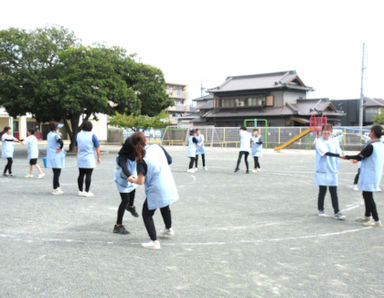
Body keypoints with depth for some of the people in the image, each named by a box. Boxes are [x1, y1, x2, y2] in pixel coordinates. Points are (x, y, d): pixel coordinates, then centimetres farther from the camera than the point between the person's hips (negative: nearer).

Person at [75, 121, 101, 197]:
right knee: (88, 175, -2)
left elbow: (76, 148, 15)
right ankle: (87, 192, -3)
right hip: (90, 159, -5)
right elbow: (97, 148, -7)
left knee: (81, 175, 10)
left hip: (80, 159, 5)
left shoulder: (78, 135, 6)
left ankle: (80, 191, 13)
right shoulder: (92, 135, -8)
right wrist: (99, 157, 3)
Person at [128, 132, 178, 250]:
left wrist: (132, 179, 0)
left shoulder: (142, 160, -20)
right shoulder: (158, 147, -6)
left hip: (156, 190, -7)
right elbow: (169, 160, 6)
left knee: (147, 214, 10)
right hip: (168, 186, 7)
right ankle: (169, 229, 55)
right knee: (165, 207, 33)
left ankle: (154, 242, 5)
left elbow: (140, 181, -20)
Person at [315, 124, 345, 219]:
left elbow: (338, 151, 0)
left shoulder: (335, 141, 10)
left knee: (334, 192, 2)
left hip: (333, 170, 3)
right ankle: (320, 210, 21)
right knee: (322, 191, 4)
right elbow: (326, 152, -20)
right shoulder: (319, 141, -5)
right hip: (322, 169, -3)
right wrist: (339, 155, -31)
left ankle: (337, 212, 2)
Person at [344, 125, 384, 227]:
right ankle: (367, 216, 33)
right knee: (367, 195, 20)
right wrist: (357, 159, 25)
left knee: (368, 197, -3)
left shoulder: (371, 146, -20)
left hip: (369, 175, -9)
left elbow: (360, 156, -13)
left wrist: (347, 157, 1)